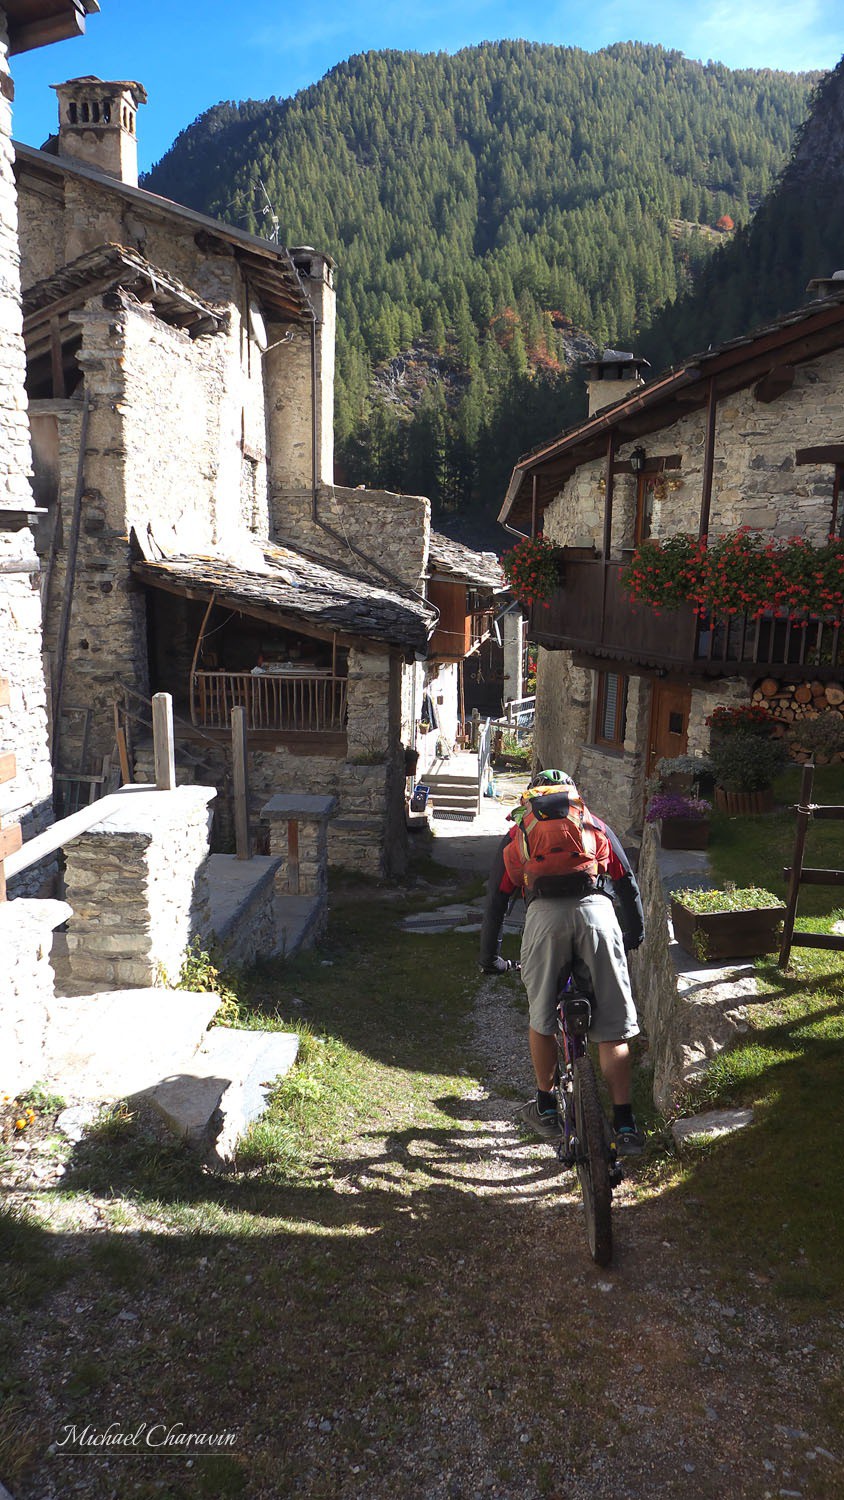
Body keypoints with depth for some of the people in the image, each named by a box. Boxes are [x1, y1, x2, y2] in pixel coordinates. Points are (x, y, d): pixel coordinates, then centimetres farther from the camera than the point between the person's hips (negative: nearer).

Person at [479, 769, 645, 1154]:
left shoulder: (516, 834, 28)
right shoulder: (594, 826, 29)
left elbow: (496, 900, 24)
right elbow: (627, 884, 25)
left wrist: (490, 958, 32)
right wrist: (635, 936, 38)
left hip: (544, 915, 0)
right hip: (596, 910, 0)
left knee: (541, 1020, 19)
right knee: (613, 1029, 9)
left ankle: (546, 1108, 32)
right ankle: (625, 1126, 11)